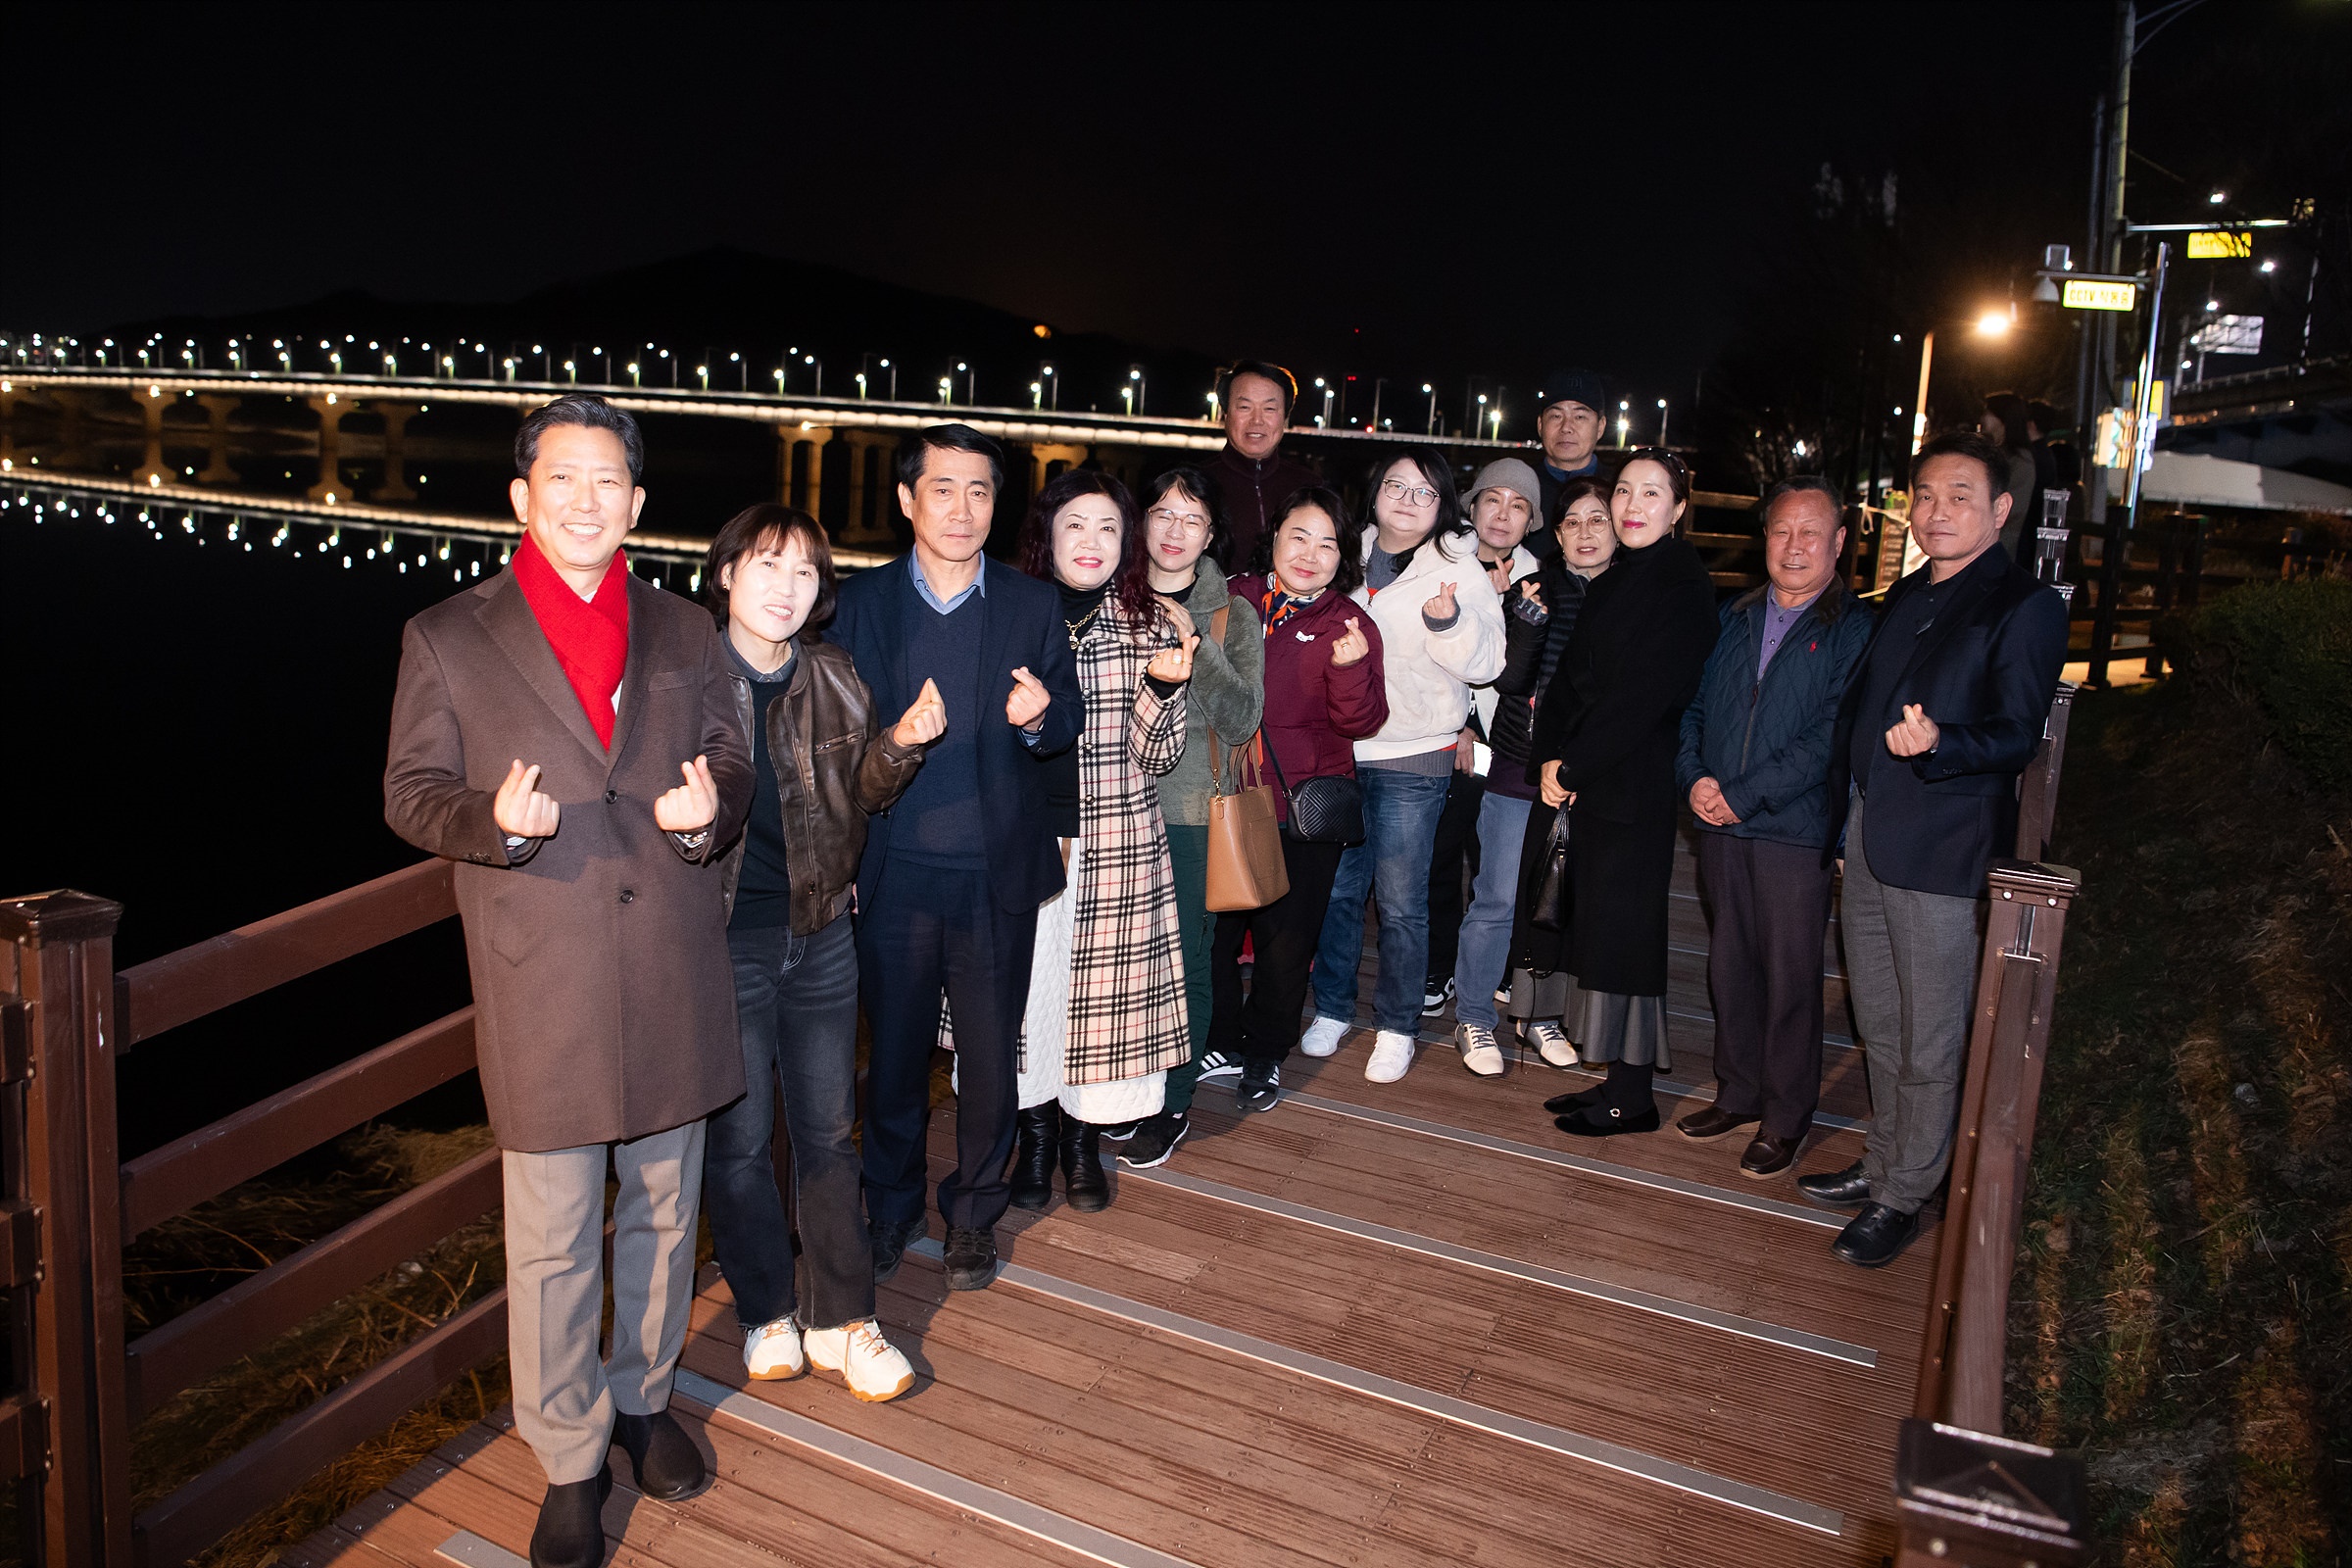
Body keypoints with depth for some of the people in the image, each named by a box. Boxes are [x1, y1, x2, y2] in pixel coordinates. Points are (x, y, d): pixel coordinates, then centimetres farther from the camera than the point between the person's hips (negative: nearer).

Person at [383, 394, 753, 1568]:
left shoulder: (684, 633, 9)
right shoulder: (446, 639, 0)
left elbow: (731, 763, 12)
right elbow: (410, 792, 2)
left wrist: (710, 807, -12)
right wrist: (493, 819, -20)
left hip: (673, 978, 3)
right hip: (542, 988, -3)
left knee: (662, 1211, 17)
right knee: (551, 1242, 6)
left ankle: (643, 1396, 40)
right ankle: (569, 1460, 26)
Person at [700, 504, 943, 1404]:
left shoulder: (830, 679, 4)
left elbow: (862, 792, 10)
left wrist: (901, 744, -9)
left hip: (820, 932, 3)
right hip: (723, 937, -3)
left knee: (827, 1130, 11)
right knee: (738, 1139, 8)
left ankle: (842, 1320, 24)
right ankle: (766, 1314, 28)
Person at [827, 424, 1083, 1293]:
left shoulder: (1033, 605, 3)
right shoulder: (861, 601, 3)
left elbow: (1069, 725, 3)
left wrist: (1040, 716, -18)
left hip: (995, 872, 0)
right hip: (894, 871, 0)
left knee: (990, 1055, 10)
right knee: (894, 1053, 12)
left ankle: (974, 1211, 32)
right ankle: (892, 1206, 35)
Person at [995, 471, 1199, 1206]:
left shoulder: (1151, 623, 3)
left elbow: (1154, 757, -1)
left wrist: (1162, 686, -18)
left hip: (1117, 847, 0)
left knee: (1103, 993, 5)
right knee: (1026, 986, 7)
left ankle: (1084, 1138, 26)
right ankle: (1035, 1134, 28)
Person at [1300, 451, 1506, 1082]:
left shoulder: (1459, 569, -2)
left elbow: (1485, 661, -12)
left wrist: (1448, 621, -27)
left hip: (1413, 758, -4)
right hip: (1338, 748, 4)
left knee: (1401, 900, 1)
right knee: (1336, 887, 10)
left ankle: (1396, 1027, 16)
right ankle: (1332, 1008, 26)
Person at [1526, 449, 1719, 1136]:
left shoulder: (1684, 586, -10)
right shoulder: (1609, 584, 16)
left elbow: (1642, 695, -16)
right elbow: (1571, 677, 12)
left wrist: (1572, 767, -14)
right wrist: (1550, 756, -2)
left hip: (1637, 788, -8)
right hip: (1590, 783, 8)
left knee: (1623, 930, -3)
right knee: (1597, 924, 10)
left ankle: (1632, 1098, 8)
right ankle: (1618, 1080, 20)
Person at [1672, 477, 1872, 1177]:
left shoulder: (1854, 628, -5)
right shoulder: (1735, 617, 13)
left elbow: (1831, 736, -13)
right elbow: (1695, 705, 13)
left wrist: (1743, 795, -16)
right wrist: (1694, 778, -5)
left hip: (1796, 831, -5)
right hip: (1720, 827, 5)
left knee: (1790, 977, 3)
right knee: (1729, 965, 13)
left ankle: (1785, 1116, 17)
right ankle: (1737, 1092, 29)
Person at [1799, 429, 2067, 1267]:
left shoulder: (2025, 606, -6)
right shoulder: (1904, 598, 17)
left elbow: (2018, 733, -14)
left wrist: (1937, 744, -33)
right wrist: (1840, 812, 16)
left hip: (1940, 852, -7)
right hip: (1868, 842, 7)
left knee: (1928, 1044, 2)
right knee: (1879, 1029, 18)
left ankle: (1903, 1197, 16)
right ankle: (1880, 1165, 33)